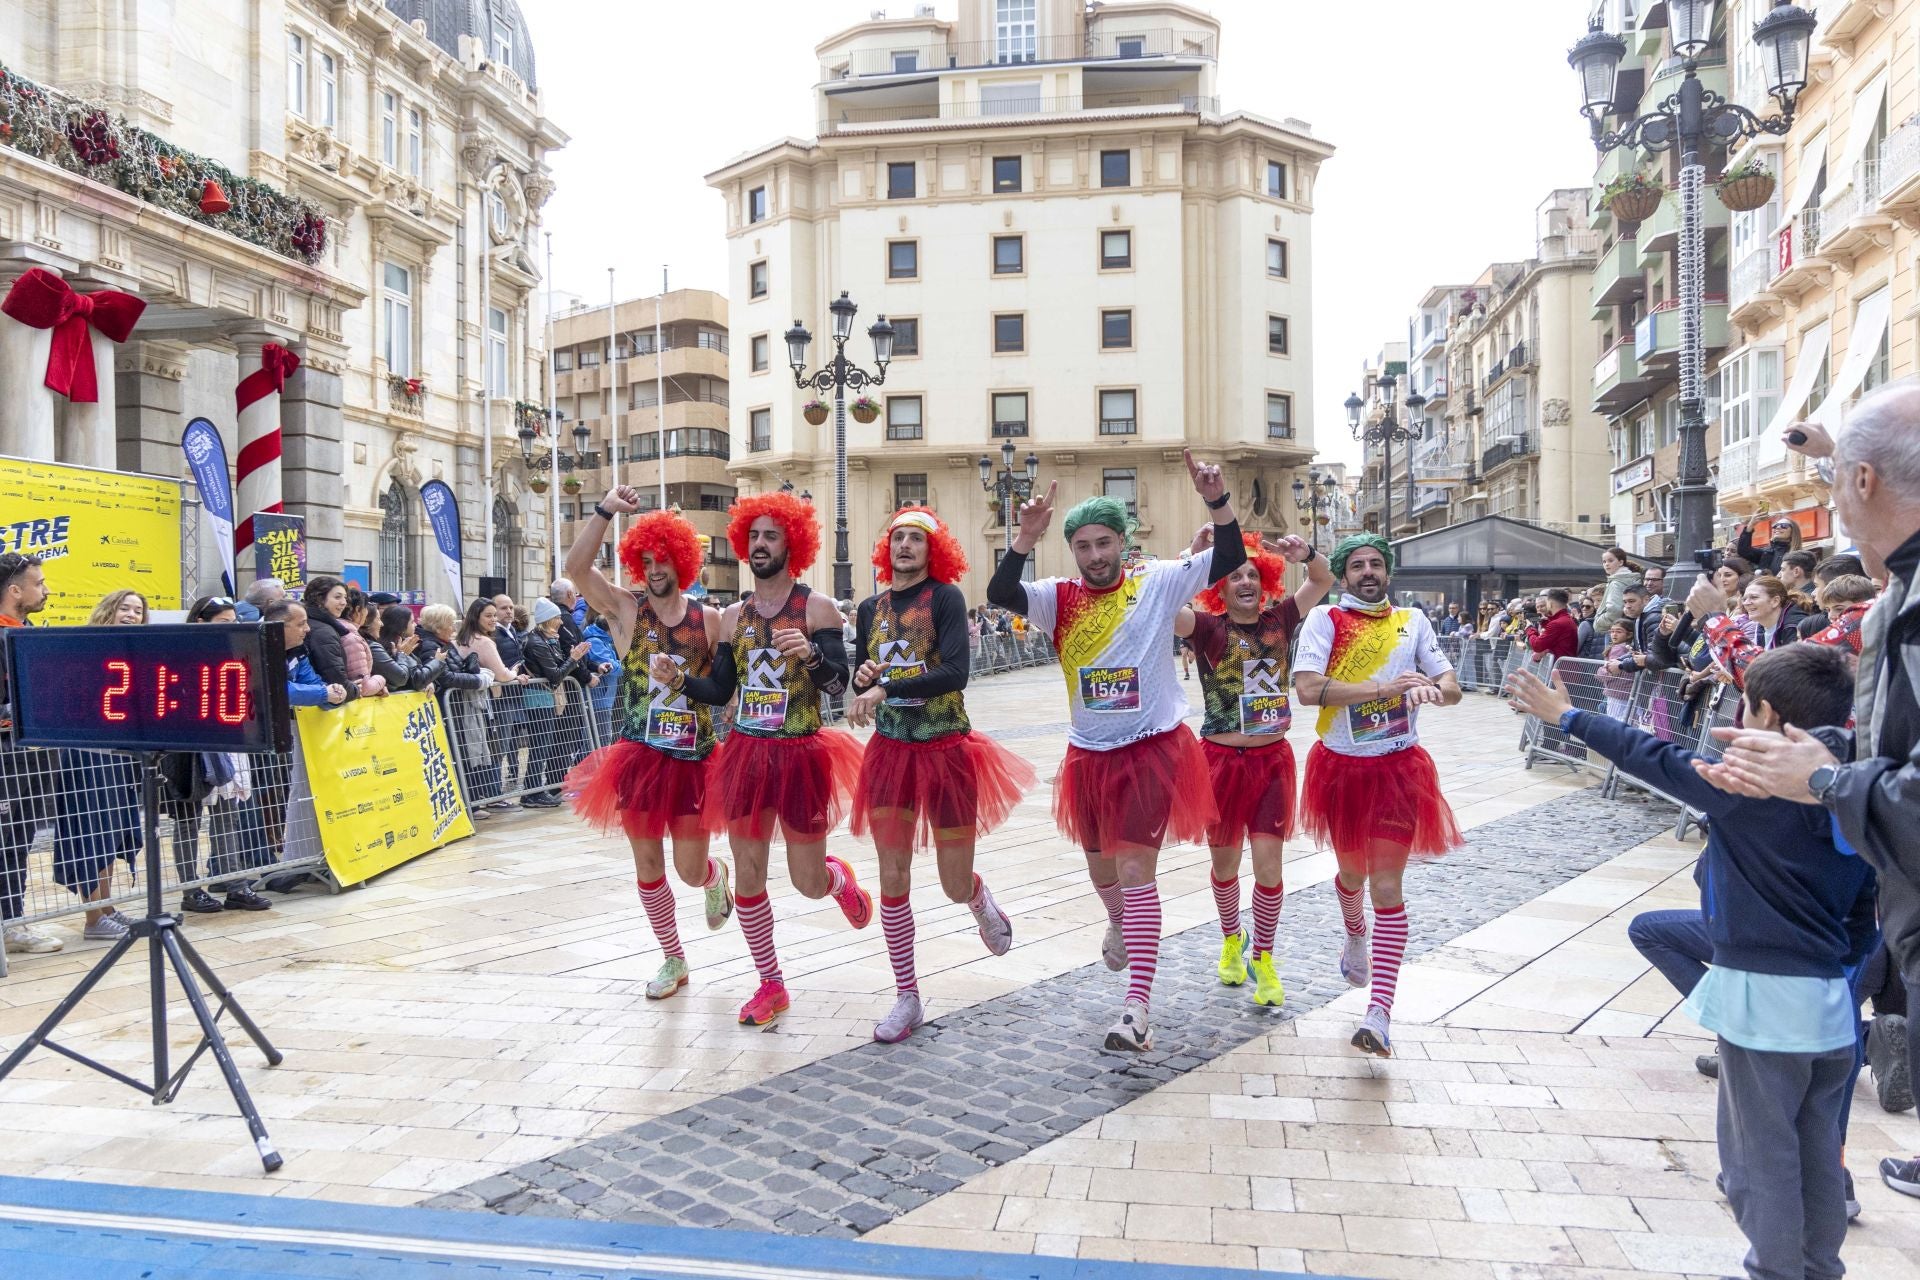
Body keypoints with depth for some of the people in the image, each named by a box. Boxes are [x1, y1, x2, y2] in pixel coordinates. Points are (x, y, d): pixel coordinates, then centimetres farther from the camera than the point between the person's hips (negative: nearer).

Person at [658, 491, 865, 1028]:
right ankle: (770, 985, 21)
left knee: (807, 882, 1)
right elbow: (721, 690, 11)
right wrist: (678, 679, -7)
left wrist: (811, 655, -32)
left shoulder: (817, 608, -5)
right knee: (748, 874, 5)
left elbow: (838, 684, -13)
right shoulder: (733, 616, 9)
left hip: (801, 756, -4)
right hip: (744, 753, 4)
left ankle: (840, 879, 40)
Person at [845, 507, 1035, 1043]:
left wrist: (886, 688, -24)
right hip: (889, 751, 4)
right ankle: (907, 998, 14)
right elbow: (863, 688, 13)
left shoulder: (945, 597, -8)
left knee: (956, 886, 3)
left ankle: (981, 900, 41)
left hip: (946, 750, -4)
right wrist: (862, 678, -9)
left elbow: (955, 673, -21)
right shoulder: (871, 608, 8)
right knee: (893, 879, 2)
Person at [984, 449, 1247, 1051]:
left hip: (1153, 749, -4)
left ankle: (1137, 1007, -7)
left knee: (1136, 870, -10)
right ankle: (1121, 926, 57)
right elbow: (1001, 594, -20)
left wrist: (1217, 500, -28)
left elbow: (1230, 559, -13)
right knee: (1100, 864, 22)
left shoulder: (1157, 584, -6)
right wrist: (1026, 538, -34)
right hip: (1090, 754, 4)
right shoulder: (1059, 599, -4)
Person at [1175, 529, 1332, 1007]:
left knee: (1269, 864, -4)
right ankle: (1231, 941, 41)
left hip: (1273, 759, 2)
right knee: (1225, 864, 14)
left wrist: (1306, 554, -14)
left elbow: (1324, 582, 6)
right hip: (1222, 759, -2)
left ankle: (1262, 958, 17)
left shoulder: (1278, 620, 1)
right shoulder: (1209, 627, -9)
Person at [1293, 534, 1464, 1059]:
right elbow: (1307, 688, -20)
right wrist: (1382, 688, -26)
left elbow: (1452, 688, 3)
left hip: (1399, 768, 0)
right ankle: (1356, 936, 54)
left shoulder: (1410, 621, 4)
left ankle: (1380, 1014, -7)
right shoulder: (1326, 619, -6)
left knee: (1387, 885, -6)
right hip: (1342, 767, 0)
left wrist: (1431, 690, -21)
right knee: (1352, 871, 20)